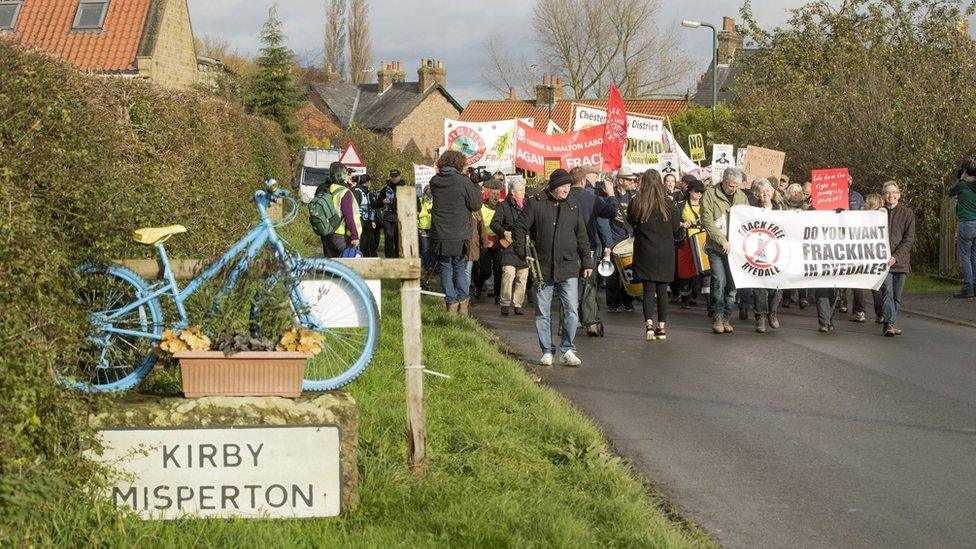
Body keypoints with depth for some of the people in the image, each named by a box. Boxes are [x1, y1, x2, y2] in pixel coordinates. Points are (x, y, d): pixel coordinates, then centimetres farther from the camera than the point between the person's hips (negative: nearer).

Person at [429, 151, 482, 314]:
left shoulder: (435, 182, -1)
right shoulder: (463, 182, -11)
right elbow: (476, 204, -6)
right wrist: (476, 189, 10)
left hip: (439, 236, 2)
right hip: (460, 236, -2)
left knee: (445, 269, 10)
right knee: (460, 267, 11)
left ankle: (451, 304, 8)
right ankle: (462, 303, 9)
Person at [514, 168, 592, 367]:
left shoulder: (573, 205, 10)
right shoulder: (535, 203, -1)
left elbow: (581, 236, 16)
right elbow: (520, 229, 3)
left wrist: (587, 261, 13)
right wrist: (523, 253, -7)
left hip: (568, 267, 2)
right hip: (542, 267, -2)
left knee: (571, 310, -7)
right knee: (542, 313, 5)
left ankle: (567, 350, 1)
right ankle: (547, 352, 15)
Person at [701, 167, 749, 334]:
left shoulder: (742, 197, 12)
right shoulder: (710, 195, -2)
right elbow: (707, 221, -9)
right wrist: (722, 240, -16)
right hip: (716, 247, -4)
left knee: (732, 284, 3)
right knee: (719, 281, -12)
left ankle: (726, 318, 12)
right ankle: (717, 316, 1)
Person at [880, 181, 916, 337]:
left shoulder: (907, 213, 5)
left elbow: (909, 239, 0)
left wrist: (896, 257, -11)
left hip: (901, 260, 1)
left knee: (897, 295, 6)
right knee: (887, 291, -14)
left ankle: (890, 322, 17)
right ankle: (890, 323, -19)